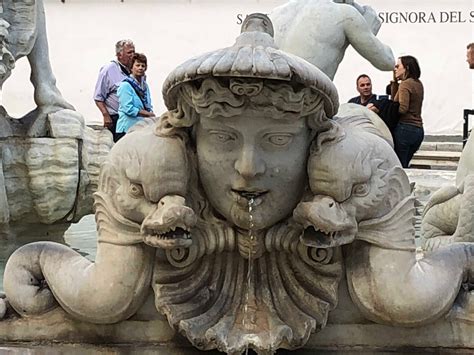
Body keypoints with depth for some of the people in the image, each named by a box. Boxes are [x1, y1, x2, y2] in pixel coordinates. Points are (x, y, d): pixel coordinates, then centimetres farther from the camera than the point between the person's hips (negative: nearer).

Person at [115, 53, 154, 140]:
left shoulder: (145, 85, 14)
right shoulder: (125, 85, -10)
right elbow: (128, 109, -17)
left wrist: (150, 113, -6)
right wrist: (148, 113, -11)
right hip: (127, 129, -7)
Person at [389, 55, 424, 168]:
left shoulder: (405, 84, -10)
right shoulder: (418, 83, 15)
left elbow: (402, 108, -20)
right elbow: (396, 99, 17)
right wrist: (394, 81, 13)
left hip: (405, 128, -9)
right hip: (418, 130, 9)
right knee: (404, 166, 14)